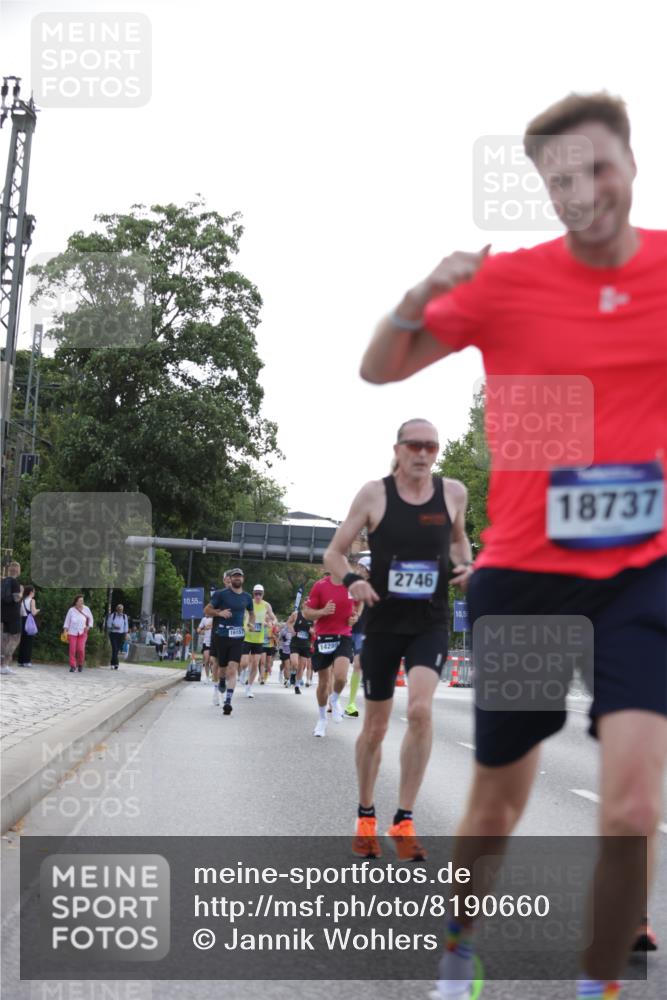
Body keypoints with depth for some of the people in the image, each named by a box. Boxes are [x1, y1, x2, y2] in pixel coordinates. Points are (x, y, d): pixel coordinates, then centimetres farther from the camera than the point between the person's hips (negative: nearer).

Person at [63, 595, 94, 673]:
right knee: (72, 650, -5)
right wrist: (65, 631, -3)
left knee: (81, 649, -12)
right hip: (72, 633, 0)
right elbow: (67, 621, 2)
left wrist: (88, 627, -3)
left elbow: (90, 619, 11)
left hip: (82, 633, 0)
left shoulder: (86, 609, -2)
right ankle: (72, 666, 1)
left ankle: (80, 664, 10)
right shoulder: (71, 610, -4)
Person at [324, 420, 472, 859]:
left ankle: (404, 821, -11)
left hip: (431, 623, 0)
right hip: (383, 622, 0)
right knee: (375, 726, 9)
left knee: (420, 709, -22)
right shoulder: (374, 494, -6)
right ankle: (366, 818, 29)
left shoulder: (453, 493, 0)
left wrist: (466, 565, 0)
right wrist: (352, 579, -20)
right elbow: (334, 552, 0)